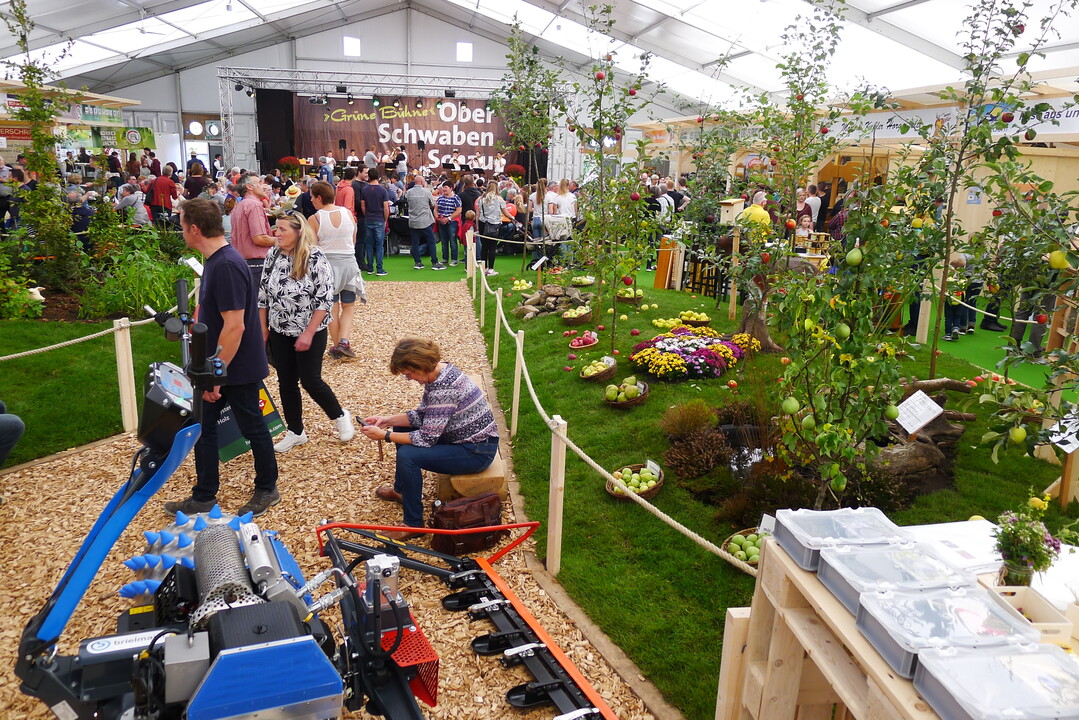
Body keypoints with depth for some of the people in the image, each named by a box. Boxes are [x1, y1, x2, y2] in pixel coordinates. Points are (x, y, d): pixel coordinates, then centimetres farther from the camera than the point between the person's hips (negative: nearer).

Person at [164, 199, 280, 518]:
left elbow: (234, 326, -28)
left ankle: (267, 490, 27)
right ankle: (203, 497, 29)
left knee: (253, 429, 8)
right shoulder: (215, 260, 6)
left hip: (238, 370, -10)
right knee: (203, 428, 15)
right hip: (215, 367, 10)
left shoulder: (226, 266, -25)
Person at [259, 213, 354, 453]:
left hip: (310, 332, -5)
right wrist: (263, 328, 8)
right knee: (286, 382, 10)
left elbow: (325, 299, -18)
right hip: (279, 332, 6)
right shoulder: (273, 256, 0)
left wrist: (308, 333, -19)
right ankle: (295, 432, 25)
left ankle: (340, 416, 24)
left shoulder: (315, 257, -17)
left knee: (310, 380, -1)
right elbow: (263, 293, 9)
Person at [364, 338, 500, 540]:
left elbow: (427, 439, -26)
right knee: (401, 427, 15)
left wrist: (384, 435, -18)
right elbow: (421, 415, 9)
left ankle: (414, 524, -6)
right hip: (461, 436, 11)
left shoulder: (443, 388, -30)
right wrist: (387, 420, -2)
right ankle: (401, 490, 35)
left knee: (408, 455, -23)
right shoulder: (438, 372, 0)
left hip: (477, 452, -10)